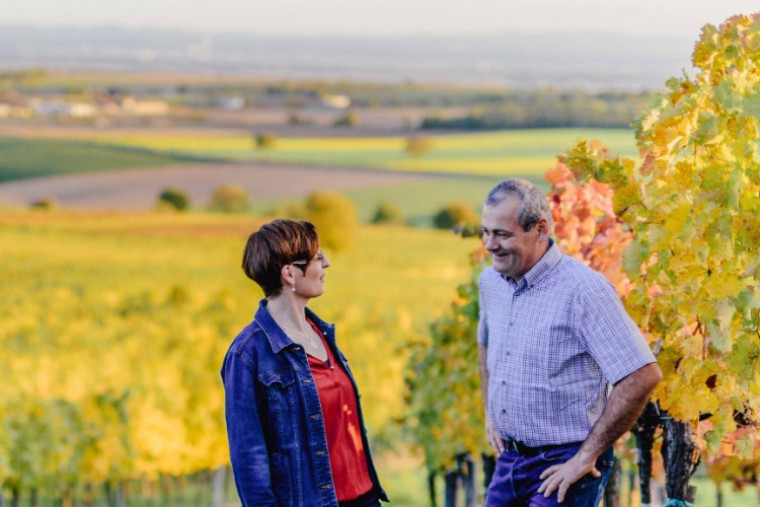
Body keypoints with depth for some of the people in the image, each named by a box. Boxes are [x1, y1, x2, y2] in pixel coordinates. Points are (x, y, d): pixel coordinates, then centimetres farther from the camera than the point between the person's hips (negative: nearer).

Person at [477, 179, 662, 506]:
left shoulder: (583, 290, -18)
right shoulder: (491, 281, 5)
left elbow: (643, 376, -23)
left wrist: (587, 456, -18)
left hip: (565, 465, -7)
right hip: (510, 459, 7)